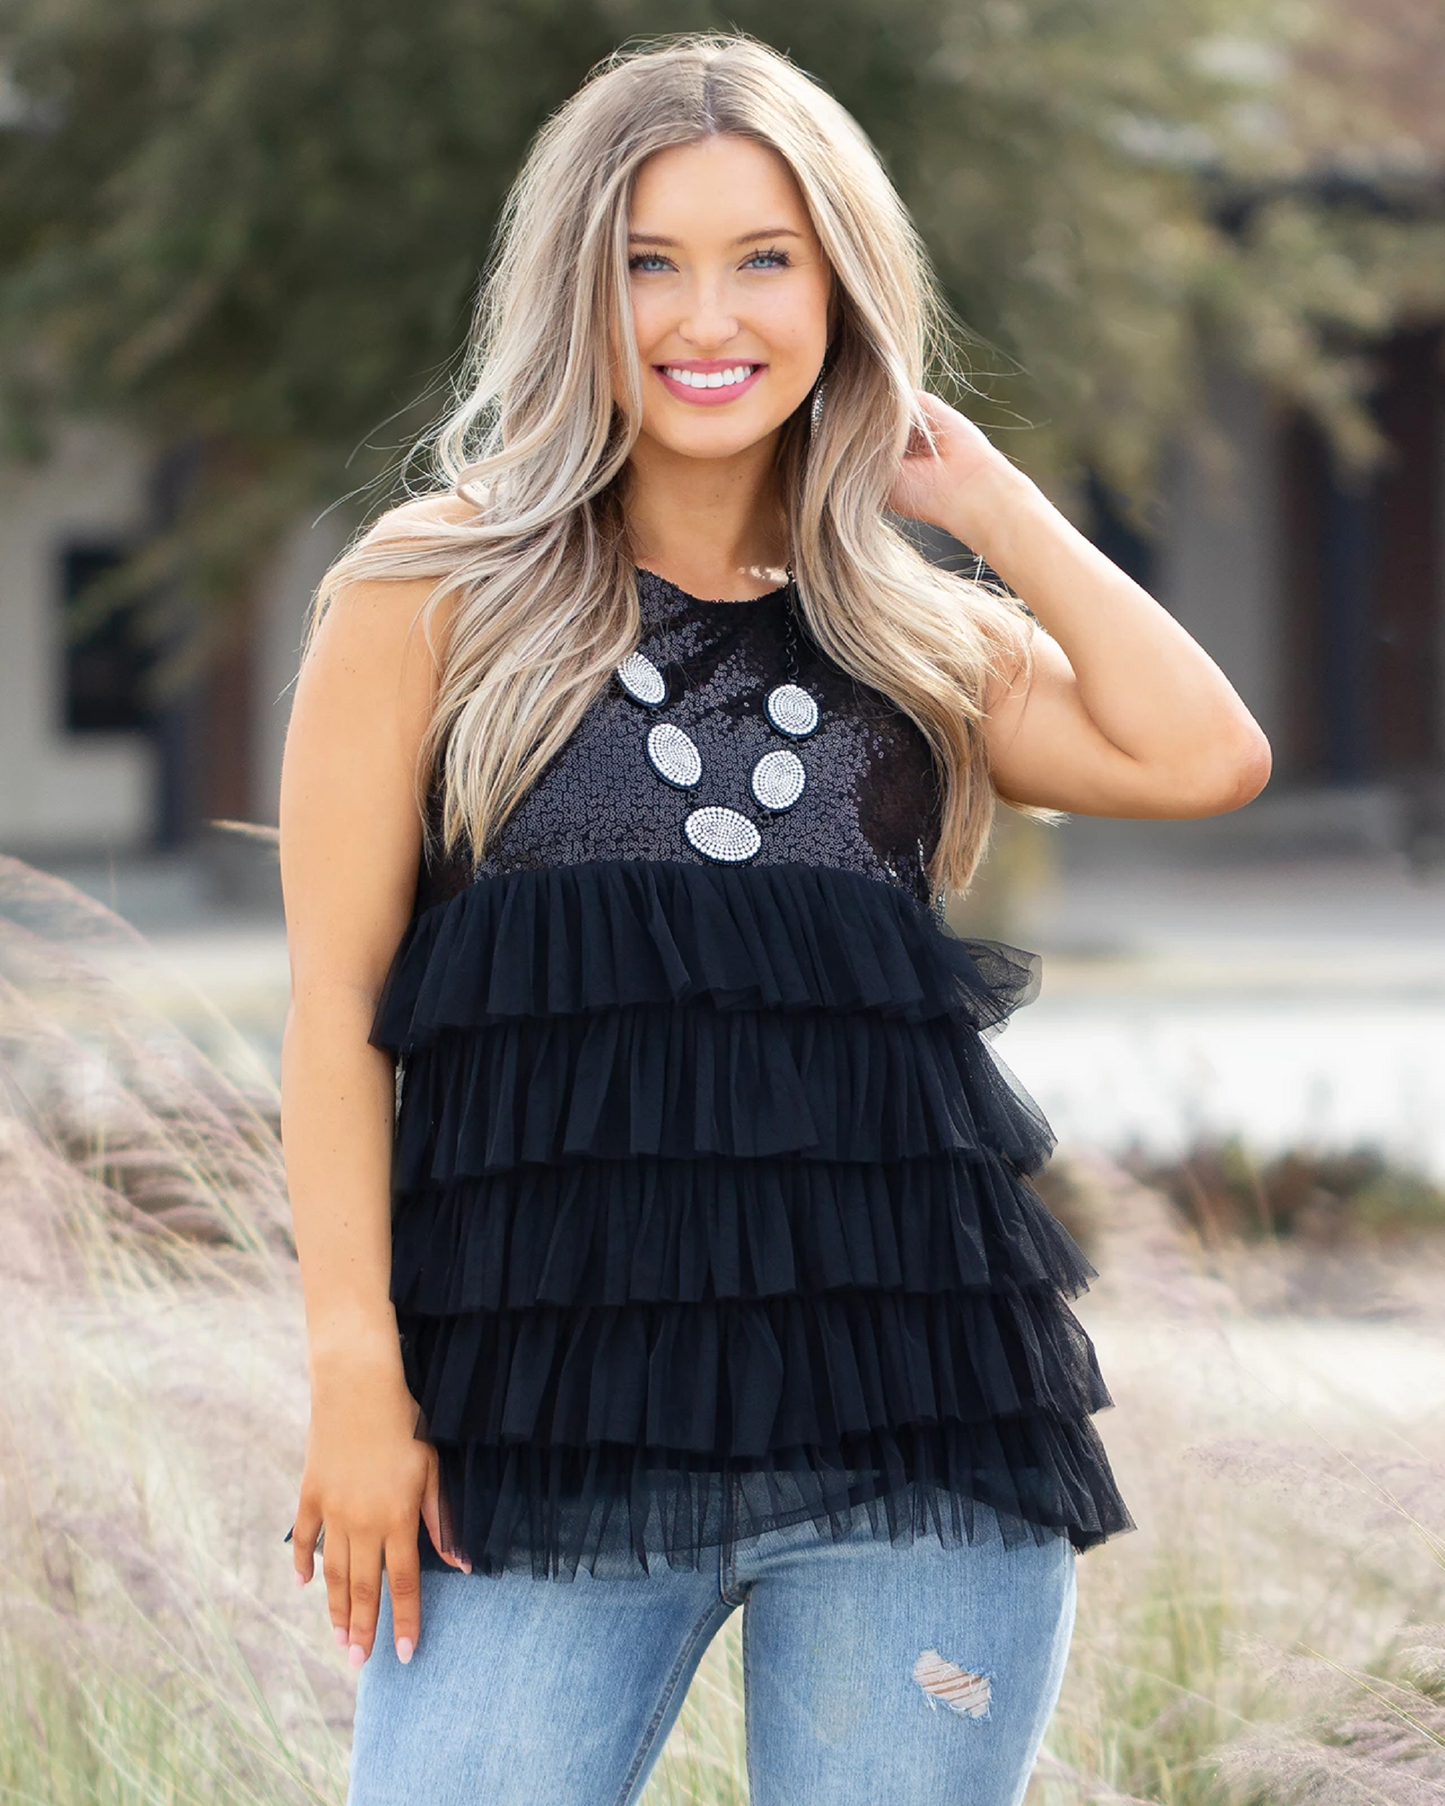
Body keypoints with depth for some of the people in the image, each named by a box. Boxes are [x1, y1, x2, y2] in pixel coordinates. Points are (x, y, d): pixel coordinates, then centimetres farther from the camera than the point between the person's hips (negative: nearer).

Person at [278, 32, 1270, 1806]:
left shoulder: (922, 640, 15)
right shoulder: (433, 595, 7)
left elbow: (1202, 757, -2)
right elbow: (336, 1001, 2)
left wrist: (985, 496, 7)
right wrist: (354, 1372, -7)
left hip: (916, 1410, 3)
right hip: (547, 1417, -2)